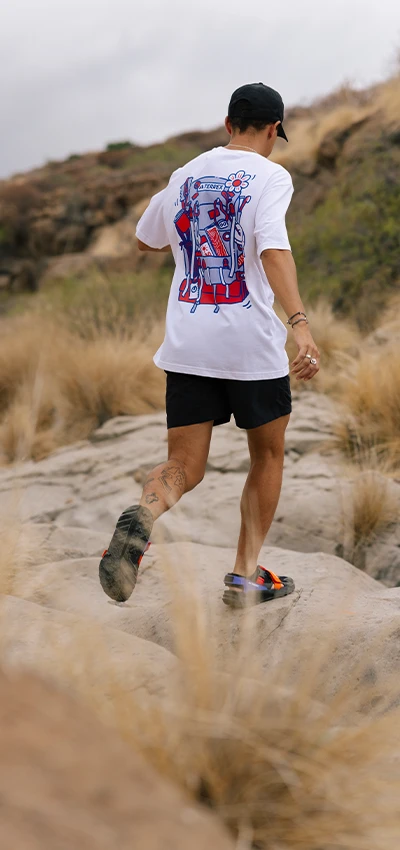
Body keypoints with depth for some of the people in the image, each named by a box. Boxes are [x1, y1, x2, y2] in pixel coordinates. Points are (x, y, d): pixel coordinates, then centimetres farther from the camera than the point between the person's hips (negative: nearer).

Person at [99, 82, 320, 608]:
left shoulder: (186, 175, 12)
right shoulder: (270, 175, -4)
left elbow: (146, 240, 26)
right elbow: (273, 249, -21)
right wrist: (300, 324, -30)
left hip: (186, 346, 4)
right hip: (251, 342, -4)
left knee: (184, 467, 5)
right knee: (268, 454, 17)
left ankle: (143, 516, -28)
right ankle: (246, 575, 17)